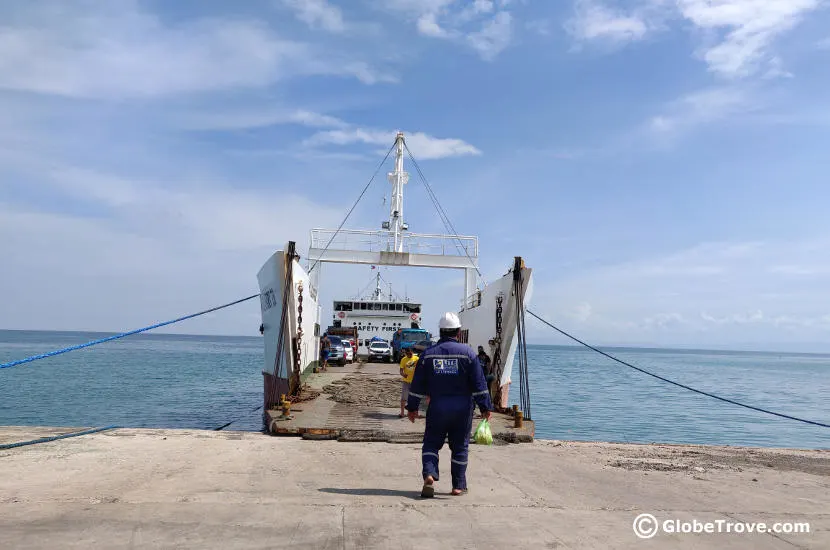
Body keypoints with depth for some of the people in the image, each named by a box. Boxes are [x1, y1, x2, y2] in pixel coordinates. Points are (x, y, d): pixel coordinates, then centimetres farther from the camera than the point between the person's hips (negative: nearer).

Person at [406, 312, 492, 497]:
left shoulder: (428, 353, 1)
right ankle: (458, 486, 15)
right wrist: (485, 407, 2)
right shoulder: (467, 352, -4)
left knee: (431, 443, 10)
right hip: (462, 408, 0)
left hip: (437, 407, 1)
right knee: (460, 446, 10)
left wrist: (412, 408, 11)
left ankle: (429, 475, -11)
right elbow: (479, 383, -5)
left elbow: (417, 384, 3)